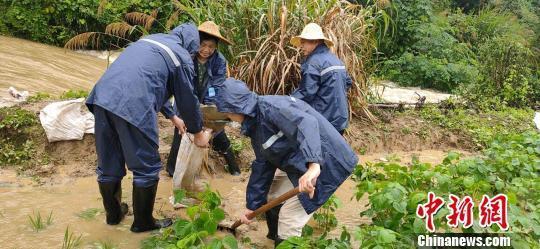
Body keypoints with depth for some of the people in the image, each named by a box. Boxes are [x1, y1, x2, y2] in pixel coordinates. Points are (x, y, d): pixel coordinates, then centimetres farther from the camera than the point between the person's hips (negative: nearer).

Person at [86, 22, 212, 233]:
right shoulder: (182, 56, 7)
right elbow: (188, 99, 12)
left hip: (102, 97, 8)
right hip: (132, 107, -8)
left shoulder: (151, 40, 29)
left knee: (108, 165, 20)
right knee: (146, 169, 10)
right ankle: (143, 222, 24)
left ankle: (113, 213, 39)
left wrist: (172, 116, 46)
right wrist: (198, 133, 27)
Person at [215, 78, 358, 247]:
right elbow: (262, 166, 14)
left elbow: (307, 123, -39)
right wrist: (252, 206, 18)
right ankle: (276, 238, 43)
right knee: (271, 197, 23)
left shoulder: (268, 107, -22)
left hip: (324, 162, -10)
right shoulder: (256, 124, 9)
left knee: (288, 221, -5)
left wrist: (313, 165, -53)